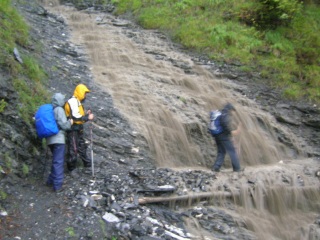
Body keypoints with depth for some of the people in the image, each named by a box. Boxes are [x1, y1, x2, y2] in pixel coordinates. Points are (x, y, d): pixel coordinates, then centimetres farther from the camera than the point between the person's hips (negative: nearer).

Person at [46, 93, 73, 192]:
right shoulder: (59, 110, -10)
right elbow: (64, 125, -16)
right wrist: (70, 123, 4)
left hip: (50, 139, 8)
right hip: (58, 139, -8)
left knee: (56, 161, 21)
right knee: (58, 162, -3)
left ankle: (51, 181, 26)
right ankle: (57, 185, -2)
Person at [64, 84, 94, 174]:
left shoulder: (77, 102, 17)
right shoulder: (73, 101, -17)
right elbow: (75, 117, -26)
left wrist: (86, 114, 5)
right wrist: (87, 118, -19)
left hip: (78, 128, 11)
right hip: (73, 129, -11)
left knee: (82, 146, 21)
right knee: (73, 149, -5)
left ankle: (87, 163, 34)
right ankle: (71, 168, 5)